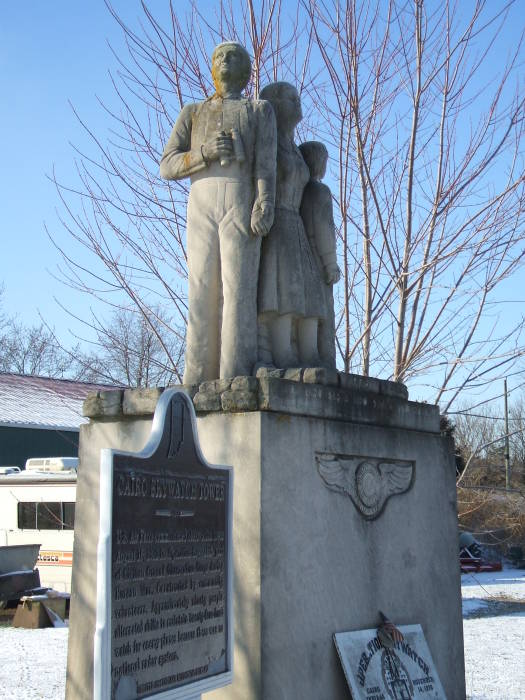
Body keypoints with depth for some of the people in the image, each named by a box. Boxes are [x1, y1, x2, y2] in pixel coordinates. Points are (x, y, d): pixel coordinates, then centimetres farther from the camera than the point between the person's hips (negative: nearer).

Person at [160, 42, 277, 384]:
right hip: (201, 206, 2)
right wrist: (205, 152, -8)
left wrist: (266, 203, -16)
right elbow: (168, 168, 12)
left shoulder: (260, 109, 19)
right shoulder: (193, 113, 24)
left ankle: (235, 381, -17)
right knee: (203, 294, -5)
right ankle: (201, 383, -6)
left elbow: (266, 161, 2)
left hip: (242, 204, -2)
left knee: (238, 290, -13)